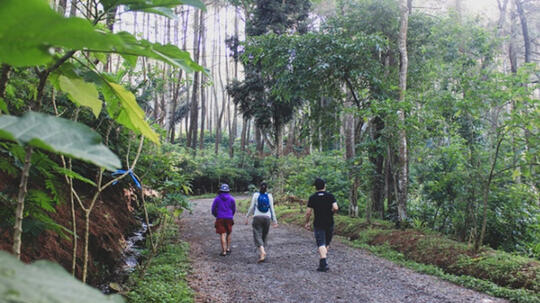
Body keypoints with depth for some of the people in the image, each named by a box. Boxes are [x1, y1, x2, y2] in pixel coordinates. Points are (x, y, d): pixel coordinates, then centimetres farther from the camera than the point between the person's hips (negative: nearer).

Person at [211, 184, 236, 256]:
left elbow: (213, 210, 3)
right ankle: (228, 249, 21)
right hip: (229, 219, 2)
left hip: (220, 218, -2)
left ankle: (224, 251, -4)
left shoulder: (217, 199, -1)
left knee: (222, 235, -2)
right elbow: (234, 209, 8)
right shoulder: (231, 199, 2)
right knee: (228, 234, 17)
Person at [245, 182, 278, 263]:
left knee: (257, 236, -5)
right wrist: (275, 220, 6)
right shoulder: (269, 196, 2)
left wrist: (247, 217, 8)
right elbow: (272, 209, 1)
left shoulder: (255, 195, -1)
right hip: (267, 218, 2)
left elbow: (252, 207, -2)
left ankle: (262, 252, -26)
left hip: (257, 218, -2)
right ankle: (261, 253, 20)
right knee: (264, 236, 15)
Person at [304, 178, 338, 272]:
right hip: (329, 223, 2)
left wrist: (307, 222, 9)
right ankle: (322, 262, 25)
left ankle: (324, 263, -18)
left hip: (318, 224, -2)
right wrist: (330, 213, 6)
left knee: (321, 244, -5)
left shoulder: (312, 198, -3)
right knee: (326, 243, 17)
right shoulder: (330, 196, -2)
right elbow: (336, 208, -15)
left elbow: (308, 212, -4)